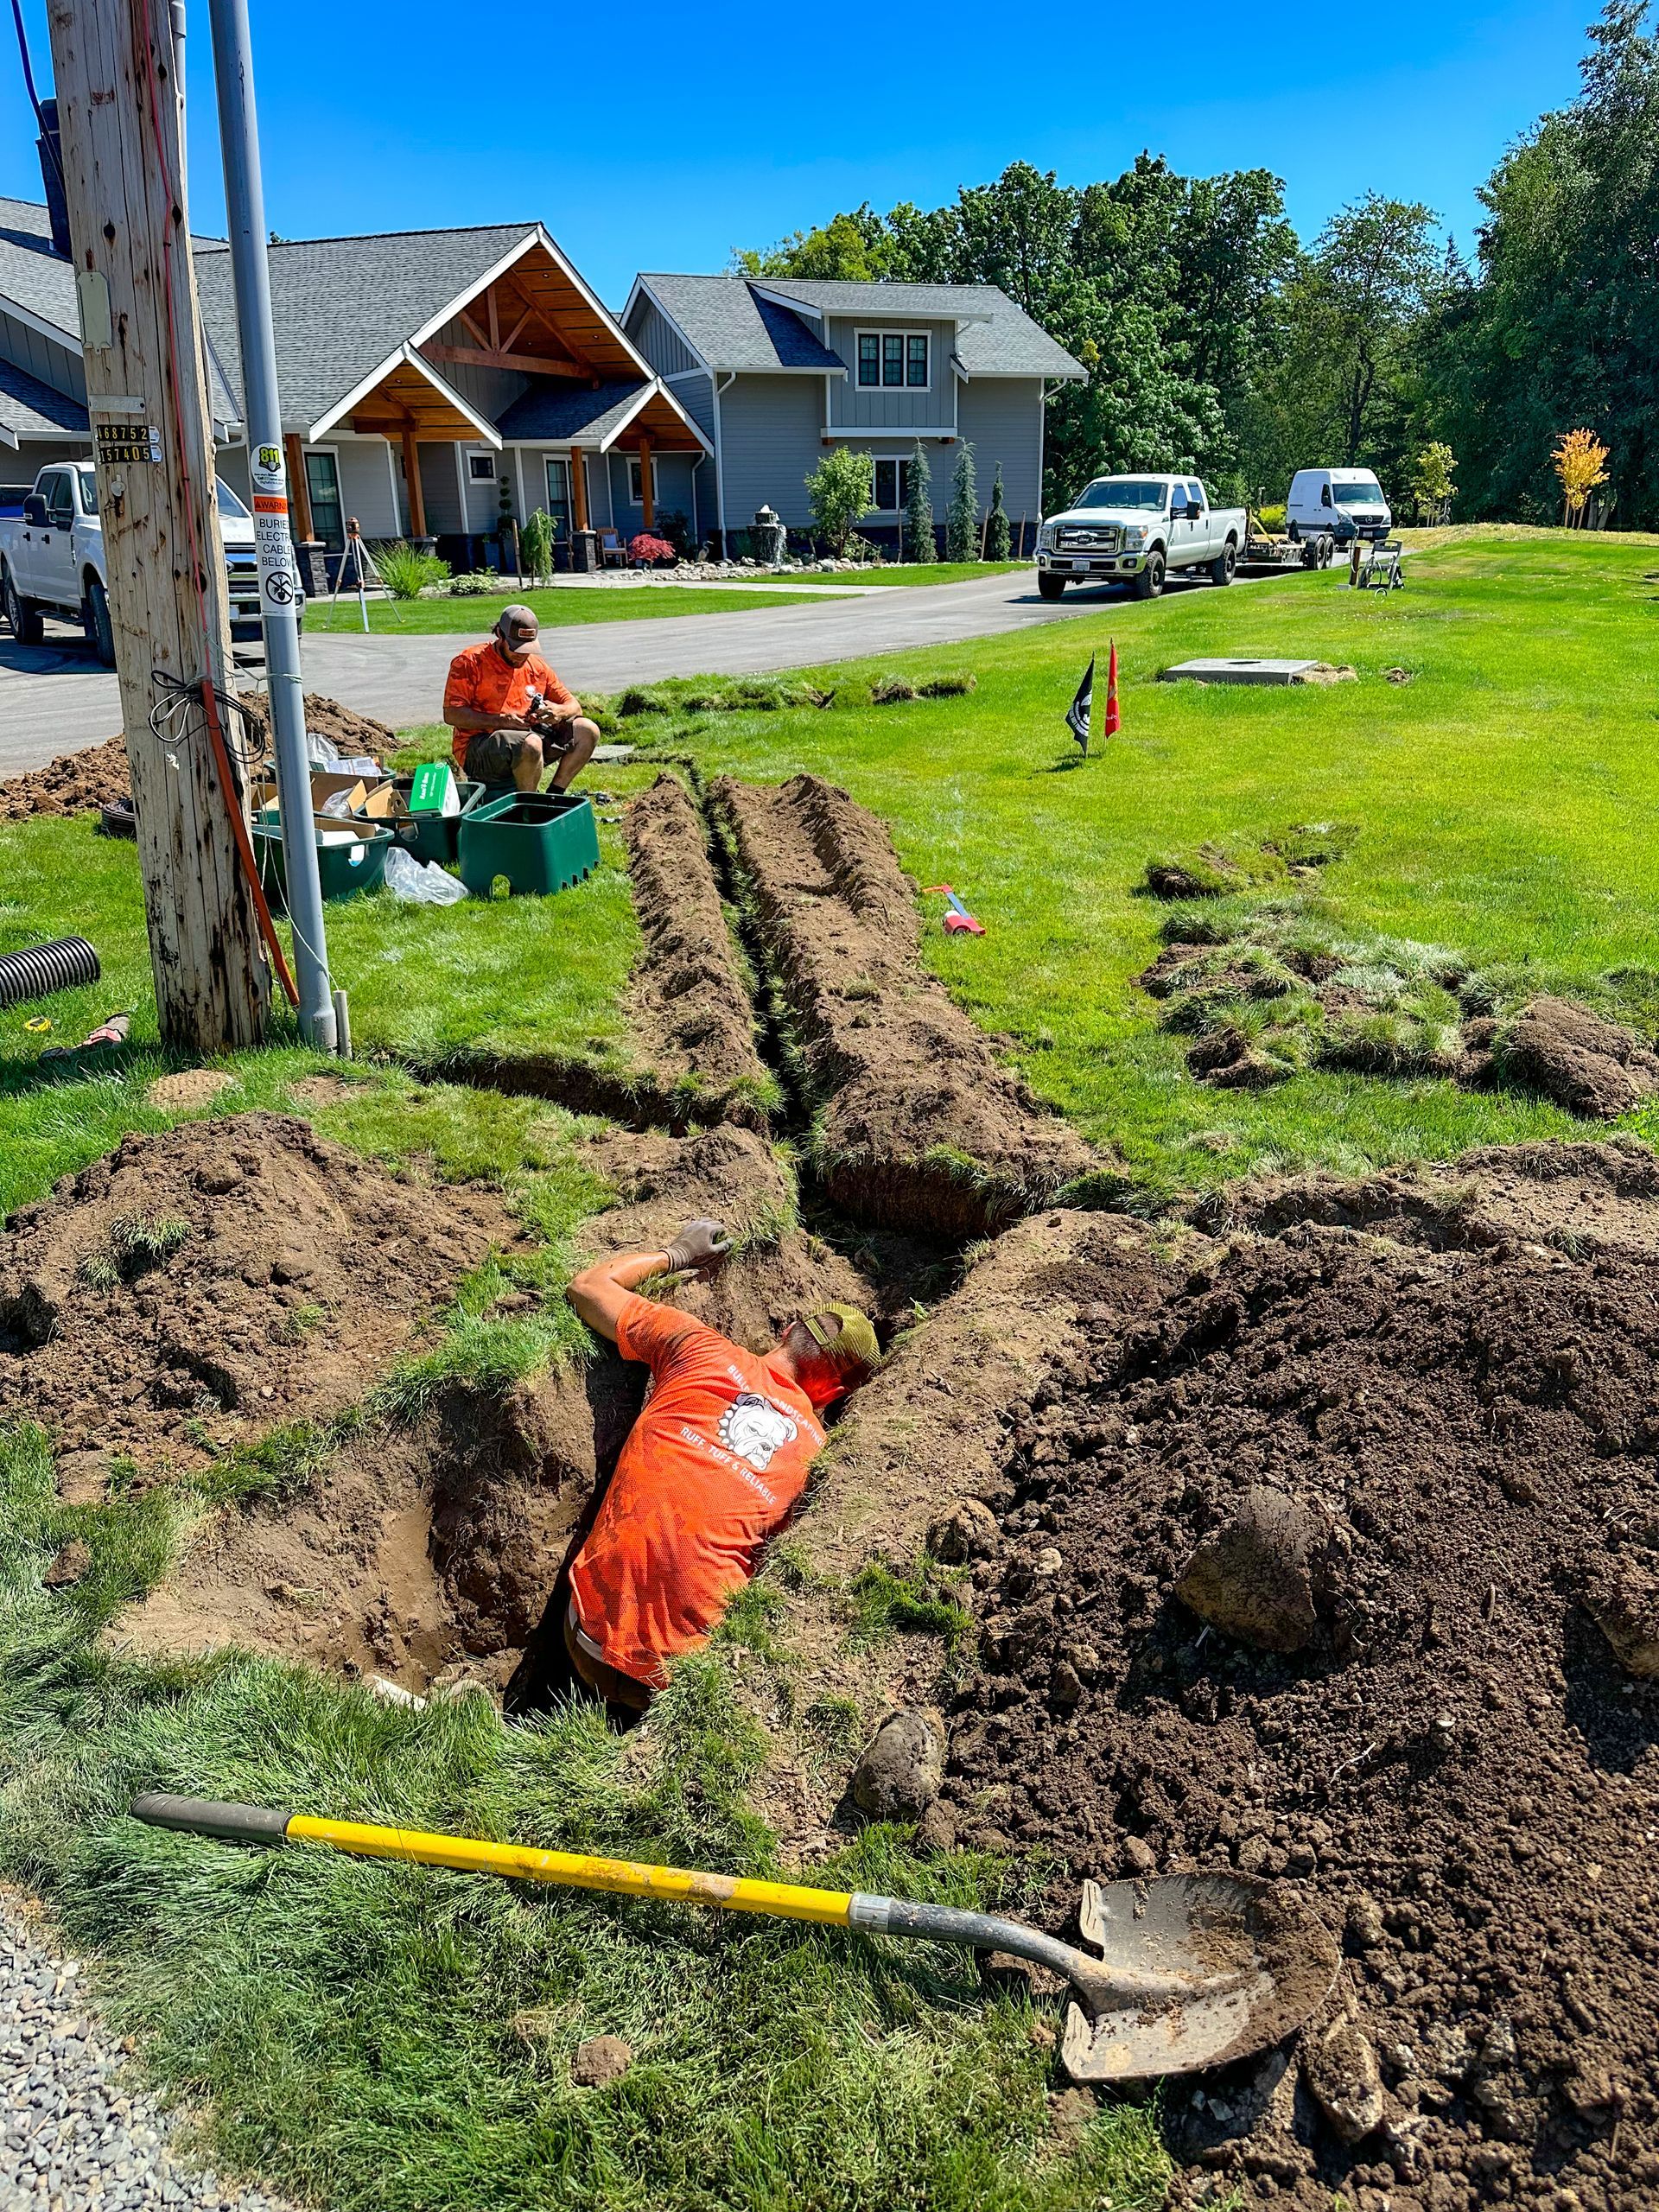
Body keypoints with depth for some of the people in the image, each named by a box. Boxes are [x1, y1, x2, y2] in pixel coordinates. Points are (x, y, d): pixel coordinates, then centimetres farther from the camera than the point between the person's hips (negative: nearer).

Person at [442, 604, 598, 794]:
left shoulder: (537, 666, 12)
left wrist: (560, 711, -12)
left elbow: (574, 706, 15)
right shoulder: (469, 662, -5)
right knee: (530, 744, -37)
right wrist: (500, 721, -23)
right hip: (477, 748, -6)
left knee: (588, 730, -6)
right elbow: (451, 714, -13)